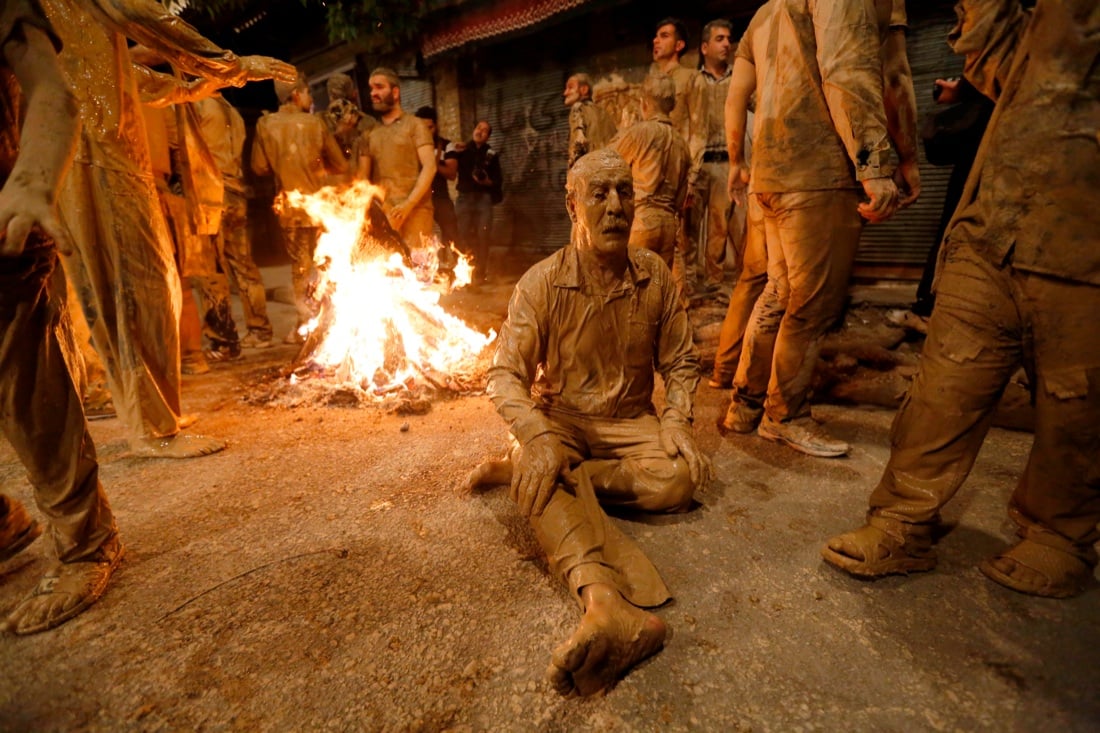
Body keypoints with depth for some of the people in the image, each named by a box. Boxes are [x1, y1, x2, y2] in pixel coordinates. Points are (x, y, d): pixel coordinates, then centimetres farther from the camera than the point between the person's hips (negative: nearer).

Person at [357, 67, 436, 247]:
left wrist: (408, 204, -16)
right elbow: (363, 175, 16)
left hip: (414, 210, -4)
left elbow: (430, 167, -5)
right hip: (380, 212, 4)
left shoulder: (414, 125, 7)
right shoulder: (369, 134, 20)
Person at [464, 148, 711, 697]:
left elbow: (680, 362, 6)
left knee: (681, 475, -28)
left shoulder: (655, 276, -1)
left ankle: (519, 471, -20)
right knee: (544, 473, -35)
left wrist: (676, 421, -13)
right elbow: (505, 374, -15)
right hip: (559, 419, -2)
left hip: (629, 422, 3)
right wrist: (537, 438, -33)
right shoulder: (541, 283, -9)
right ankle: (607, 606, -54)